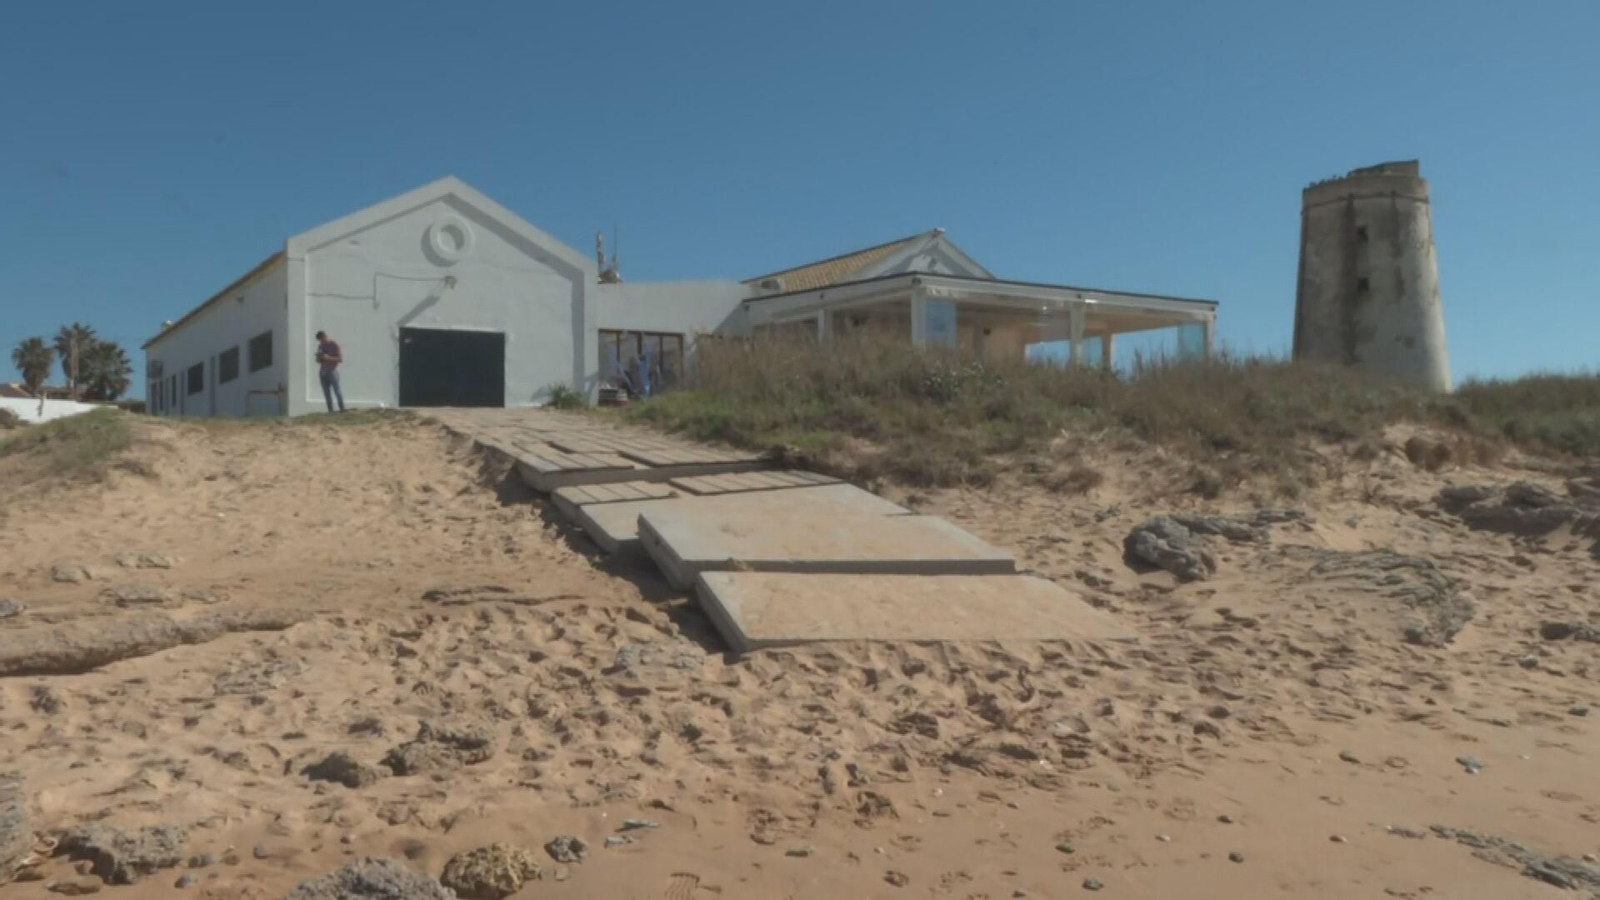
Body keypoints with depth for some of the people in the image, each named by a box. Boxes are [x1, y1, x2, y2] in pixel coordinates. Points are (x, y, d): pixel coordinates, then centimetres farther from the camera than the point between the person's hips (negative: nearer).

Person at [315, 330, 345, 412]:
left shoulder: (335, 345, -4)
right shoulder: (321, 346, 13)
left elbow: (340, 359, -8)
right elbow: (319, 360, 21)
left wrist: (328, 358, -19)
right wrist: (319, 358, -3)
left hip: (332, 371, -5)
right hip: (323, 371, 5)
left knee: (337, 391, -8)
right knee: (326, 392, 1)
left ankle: (342, 410, -5)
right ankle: (330, 411, 1)